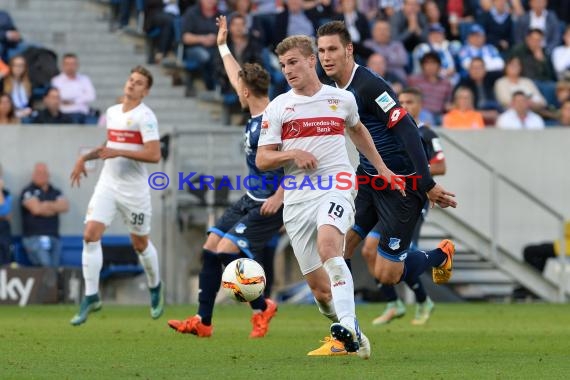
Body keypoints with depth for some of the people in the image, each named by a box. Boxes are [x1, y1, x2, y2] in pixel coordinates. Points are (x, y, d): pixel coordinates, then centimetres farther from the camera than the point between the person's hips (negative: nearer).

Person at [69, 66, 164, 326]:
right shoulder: (112, 112, 11)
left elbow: (154, 155, -20)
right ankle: (91, 297, -7)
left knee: (140, 244, 9)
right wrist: (85, 158, 16)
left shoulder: (144, 116, -11)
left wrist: (118, 153, -23)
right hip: (107, 184, 5)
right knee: (90, 235, -12)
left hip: (134, 189, -5)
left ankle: (155, 289, 35)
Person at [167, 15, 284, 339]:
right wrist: (223, 46, 34)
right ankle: (203, 322, 11)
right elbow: (238, 78, 25)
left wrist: (279, 197, -28)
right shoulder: (255, 116, 7)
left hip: (269, 206, -10)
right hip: (251, 200, 10)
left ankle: (261, 307, 4)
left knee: (226, 250, -17)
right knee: (211, 248, 6)